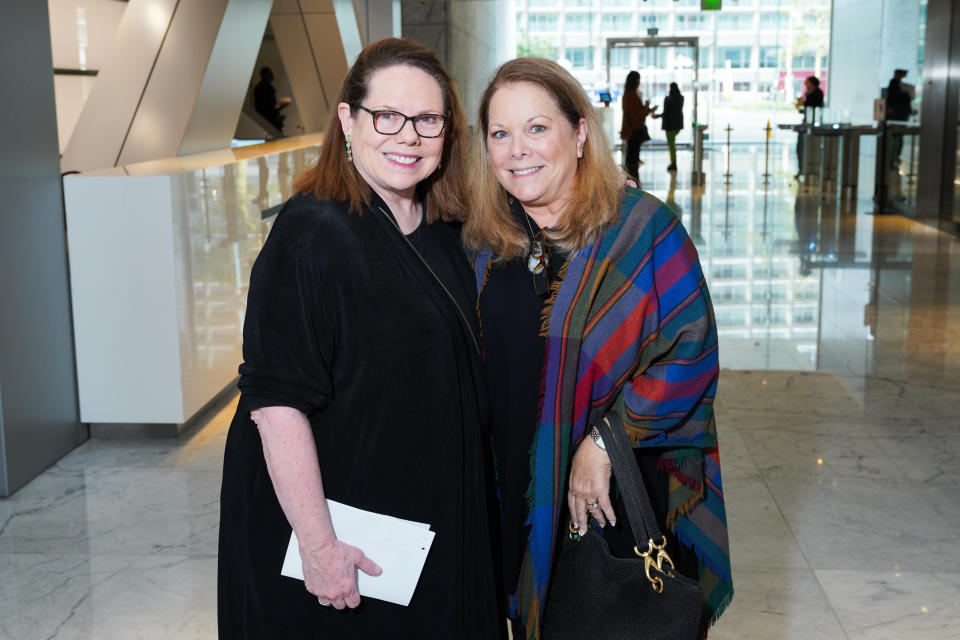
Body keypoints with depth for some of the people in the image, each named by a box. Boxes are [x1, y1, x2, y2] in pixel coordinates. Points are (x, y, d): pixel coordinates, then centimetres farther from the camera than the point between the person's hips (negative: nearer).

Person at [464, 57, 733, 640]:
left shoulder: (643, 226, -11)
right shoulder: (482, 245, 4)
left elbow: (691, 353, -15)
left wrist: (603, 443, -19)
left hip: (628, 500, -4)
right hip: (520, 501, 4)